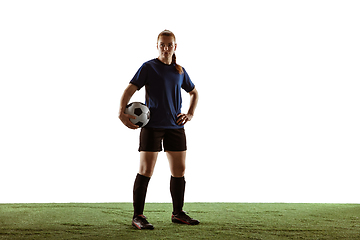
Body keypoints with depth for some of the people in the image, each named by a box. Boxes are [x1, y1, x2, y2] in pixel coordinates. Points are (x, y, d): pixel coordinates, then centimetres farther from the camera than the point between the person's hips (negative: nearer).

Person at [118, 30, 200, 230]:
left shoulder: (180, 71, 12)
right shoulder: (148, 68, -2)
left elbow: (194, 93, 26)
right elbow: (130, 90, -8)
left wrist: (190, 114, 10)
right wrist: (122, 112, -23)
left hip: (175, 127, 5)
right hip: (152, 125, -5)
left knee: (179, 171, 8)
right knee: (146, 171, -6)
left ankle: (178, 213, 22)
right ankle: (138, 216, 1)